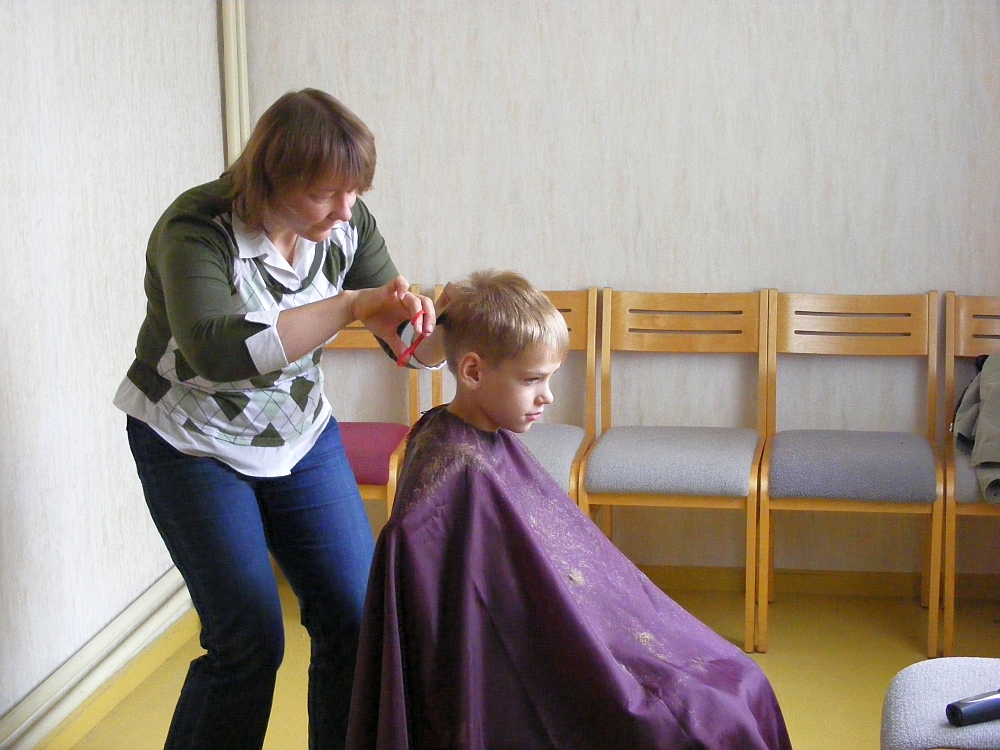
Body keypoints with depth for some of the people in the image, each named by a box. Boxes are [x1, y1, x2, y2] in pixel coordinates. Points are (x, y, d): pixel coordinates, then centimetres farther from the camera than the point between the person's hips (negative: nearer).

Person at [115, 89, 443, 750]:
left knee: (356, 618, 2)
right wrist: (350, 306, -43)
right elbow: (216, 352, -42)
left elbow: (405, 338, -3)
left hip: (302, 437, 5)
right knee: (250, 639, -10)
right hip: (195, 447, -5)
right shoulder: (197, 230, -25)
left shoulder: (348, 223, -10)